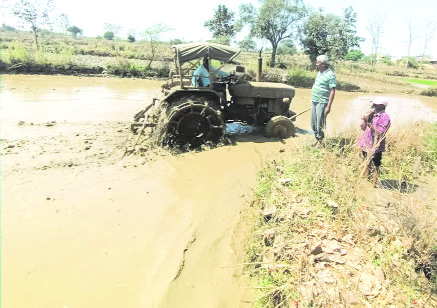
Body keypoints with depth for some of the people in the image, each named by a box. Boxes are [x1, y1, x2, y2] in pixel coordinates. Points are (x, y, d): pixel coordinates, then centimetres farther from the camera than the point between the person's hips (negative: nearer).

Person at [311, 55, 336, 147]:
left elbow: (332, 91, -15)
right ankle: (316, 138, 29)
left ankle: (320, 141, 13)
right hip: (314, 101, 8)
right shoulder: (320, 72, 11)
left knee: (320, 124, -1)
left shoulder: (330, 75, -13)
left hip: (322, 103, -8)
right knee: (313, 123, 13)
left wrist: (329, 106, -19)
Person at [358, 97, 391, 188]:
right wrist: (365, 119, -7)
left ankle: (374, 184, 15)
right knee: (367, 164, 21)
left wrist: (370, 124, -26)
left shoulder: (385, 117, -12)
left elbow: (380, 133, -20)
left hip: (376, 146, -7)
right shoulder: (371, 114, 8)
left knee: (376, 166, 4)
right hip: (366, 144, 7)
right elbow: (363, 128, 9)